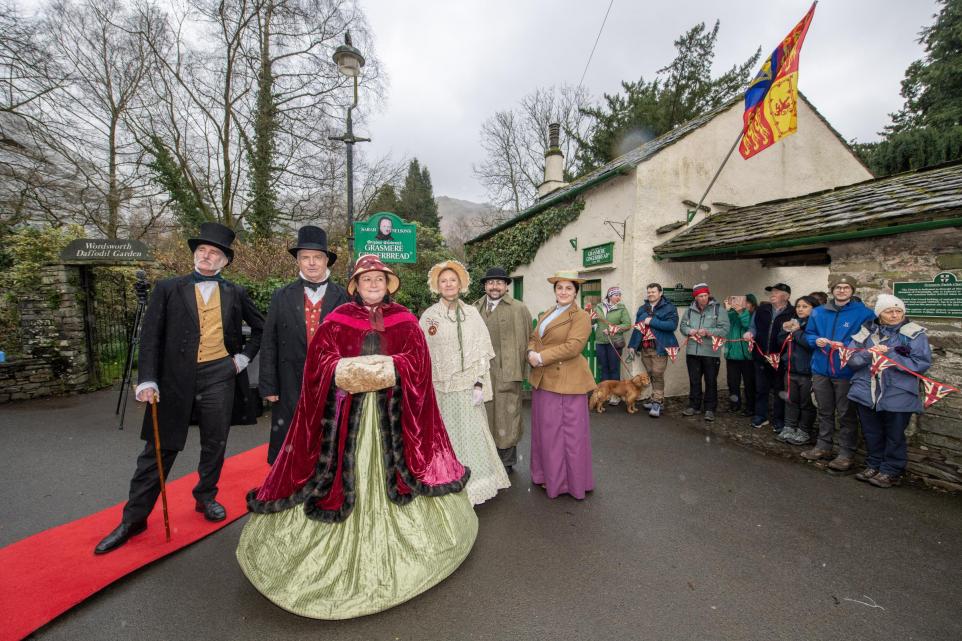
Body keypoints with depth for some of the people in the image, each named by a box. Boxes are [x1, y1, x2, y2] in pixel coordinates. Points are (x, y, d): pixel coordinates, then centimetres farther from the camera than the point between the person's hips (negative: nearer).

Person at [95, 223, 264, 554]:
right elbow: (151, 337, -2)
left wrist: (244, 356, 5)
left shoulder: (235, 293, 6)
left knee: (214, 445, 12)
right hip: (175, 378, -1)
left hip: (219, 377, 1)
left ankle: (206, 497, 33)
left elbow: (261, 327, 16)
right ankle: (134, 518, 22)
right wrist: (147, 380, -11)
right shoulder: (168, 289, 3)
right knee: (159, 449, 7)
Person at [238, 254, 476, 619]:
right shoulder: (337, 320, 4)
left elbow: (418, 359, -4)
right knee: (349, 475, 5)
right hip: (347, 411, 0)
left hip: (391, 413, 1)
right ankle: (342, 548, 22)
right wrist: (345, 370, -20)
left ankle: (395, 543, 28)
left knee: (389, 474, 9)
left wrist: (390, 368, -20)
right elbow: (318, 359, -3)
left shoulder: (405, 321, 5)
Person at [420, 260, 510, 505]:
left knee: (471, 434, 6)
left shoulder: (471, 313, 3)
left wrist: (479, 383, -6)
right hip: (441, 387, -1)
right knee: (447, 436, 5)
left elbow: (482, 350, 1)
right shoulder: (428, 316, -1)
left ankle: (474, 482, 24)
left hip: (468, 386, 1)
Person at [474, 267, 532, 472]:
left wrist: (520, 367, -6)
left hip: (507, 372, -3)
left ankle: (507, 461, 23)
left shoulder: (519, 309, -1)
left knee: (506, 417, 5)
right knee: (485, 415, 12)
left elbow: (527, 339, -2)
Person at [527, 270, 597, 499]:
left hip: (566, 382, -7)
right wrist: (531, 353, -9)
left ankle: (570, 480, 22)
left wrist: (542, 357, -18)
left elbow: (572, 346, -19)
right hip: (543, 380, 7)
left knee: (568, 432, 5)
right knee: (545, 430, 16)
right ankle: (548, 475, 33)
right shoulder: (546, 314, 15)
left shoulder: (580, 316, -8)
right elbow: (533, 338, 13)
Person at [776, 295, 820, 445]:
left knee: (806, 403, 6)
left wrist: (796, 332, -16)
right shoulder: (793, 322, 11)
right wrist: (785, 330, -6)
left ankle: (805, 432, 17)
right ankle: (789, 428, 21)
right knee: (791, 400, 12)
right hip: (791, 369, 6)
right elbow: (781, 341, 10)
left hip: (808, 371, -6)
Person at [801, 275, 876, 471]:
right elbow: (808, 334, 13)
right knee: (824, 411, 16)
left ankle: (845, 453, 15)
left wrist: (845, 346, -21)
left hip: (846, 372, -4)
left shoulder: (864, 313, -6)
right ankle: (823, 447, 28)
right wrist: (816, 341, -8)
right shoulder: (818, 312, 7)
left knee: (846, 414, 4)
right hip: (821, 369, 4)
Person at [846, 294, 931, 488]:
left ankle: (891, 471, 24)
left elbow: (922, 363, -12)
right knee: (871, 433, 15)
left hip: (897, 396, -3)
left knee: (894, 436, 9)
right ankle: (873, 466, 30)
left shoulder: (915, 334, -3)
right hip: (866, 392, 3)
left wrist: (889, 355, -18)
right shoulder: (867, 331, 5)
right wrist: (868, 354, -18)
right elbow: (850, 358, 0)